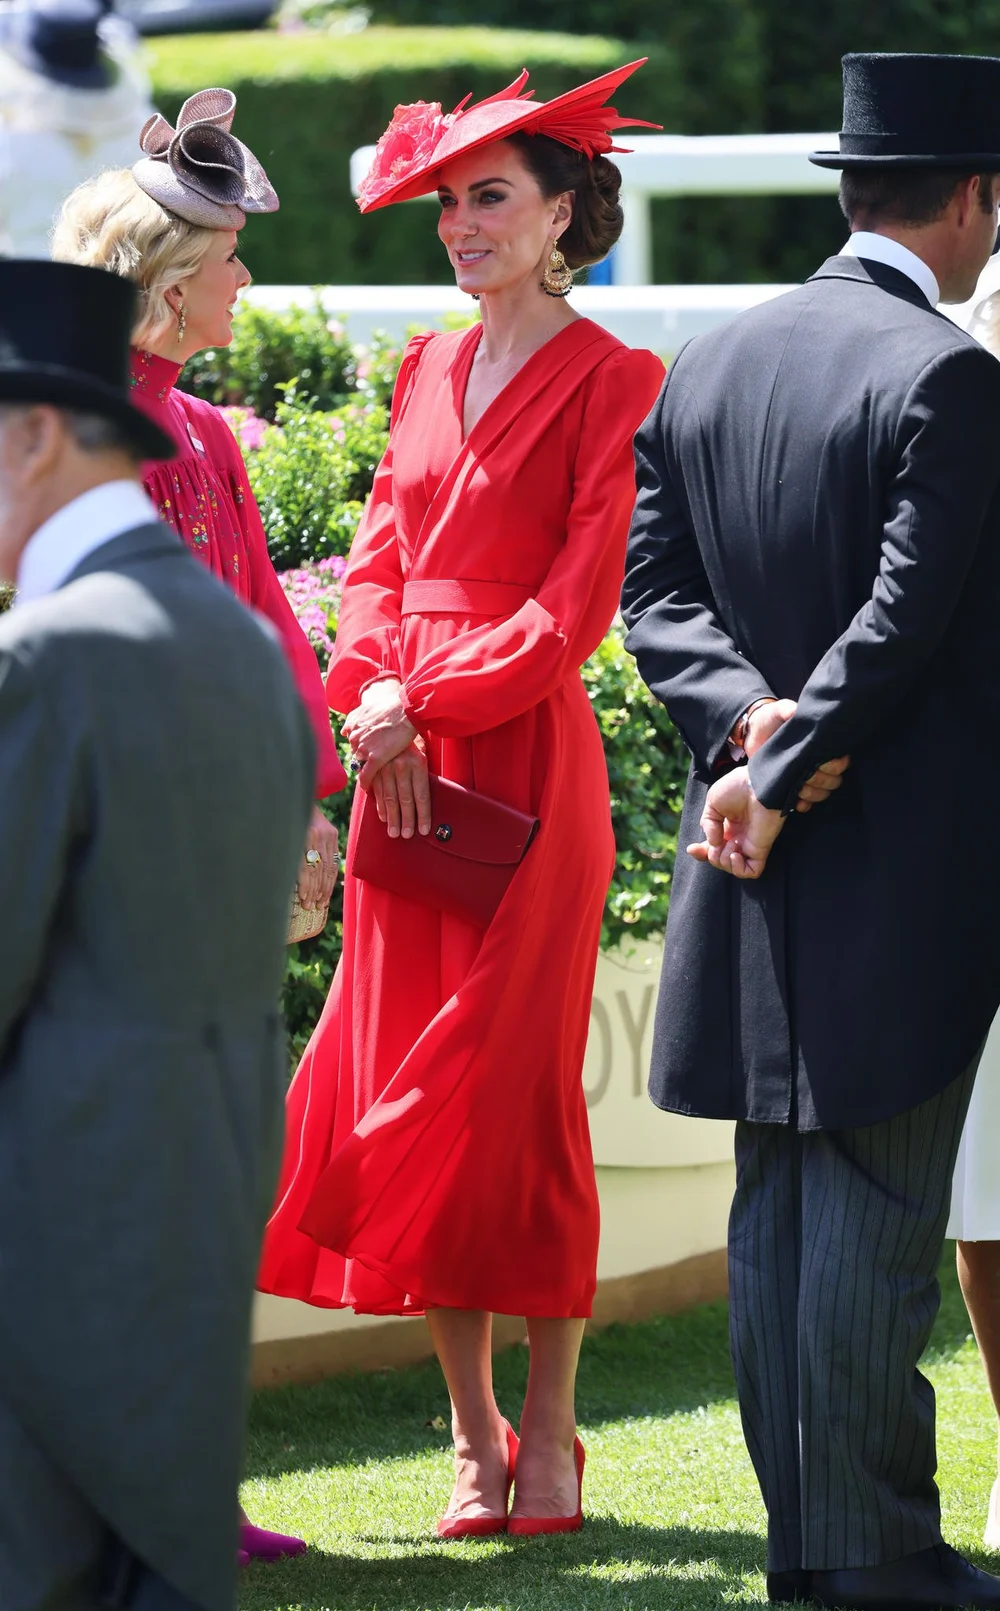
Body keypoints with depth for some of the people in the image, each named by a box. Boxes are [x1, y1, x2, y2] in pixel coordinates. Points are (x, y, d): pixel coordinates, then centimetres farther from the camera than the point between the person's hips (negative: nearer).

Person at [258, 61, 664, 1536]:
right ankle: (472, 1435, 9)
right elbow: (379, 559, 14)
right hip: (405, 765, 6)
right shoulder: (430, 372, 16)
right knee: (404, 1083, 3)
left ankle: (549, 1438, 4)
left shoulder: (607, 382, -5)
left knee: (515, 1088, -5)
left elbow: (577, 603, -10)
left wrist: (426, 699, -14)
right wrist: (372, 694, -5)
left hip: (524, 764, -6)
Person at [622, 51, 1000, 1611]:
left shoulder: (702, 369, 10)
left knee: (775, 1204, 10)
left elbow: (653, 592, 7)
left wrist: (751, 717, -5)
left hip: (759, 859, 7)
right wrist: (780, 775, -13)